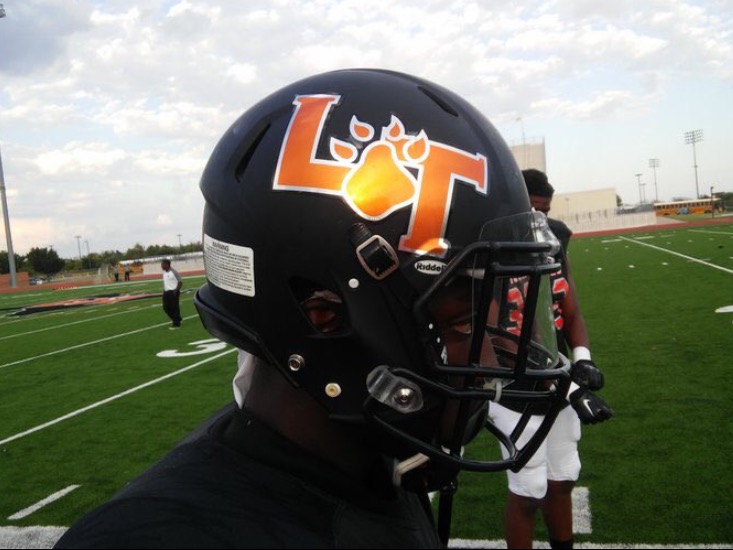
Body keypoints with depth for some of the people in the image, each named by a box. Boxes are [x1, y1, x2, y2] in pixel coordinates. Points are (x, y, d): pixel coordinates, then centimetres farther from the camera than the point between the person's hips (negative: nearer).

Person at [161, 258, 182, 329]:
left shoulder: (173, 272, -13)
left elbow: (180, 281, -12)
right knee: (166, 307, 9)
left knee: (175, 307, -3)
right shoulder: (164, 272, 11)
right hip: (166, 292, 8)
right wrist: (164, 290, 12)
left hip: (173, 292, -8)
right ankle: (176, 320, 26)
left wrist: (176, 290, -18)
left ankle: (176, 324, 7)